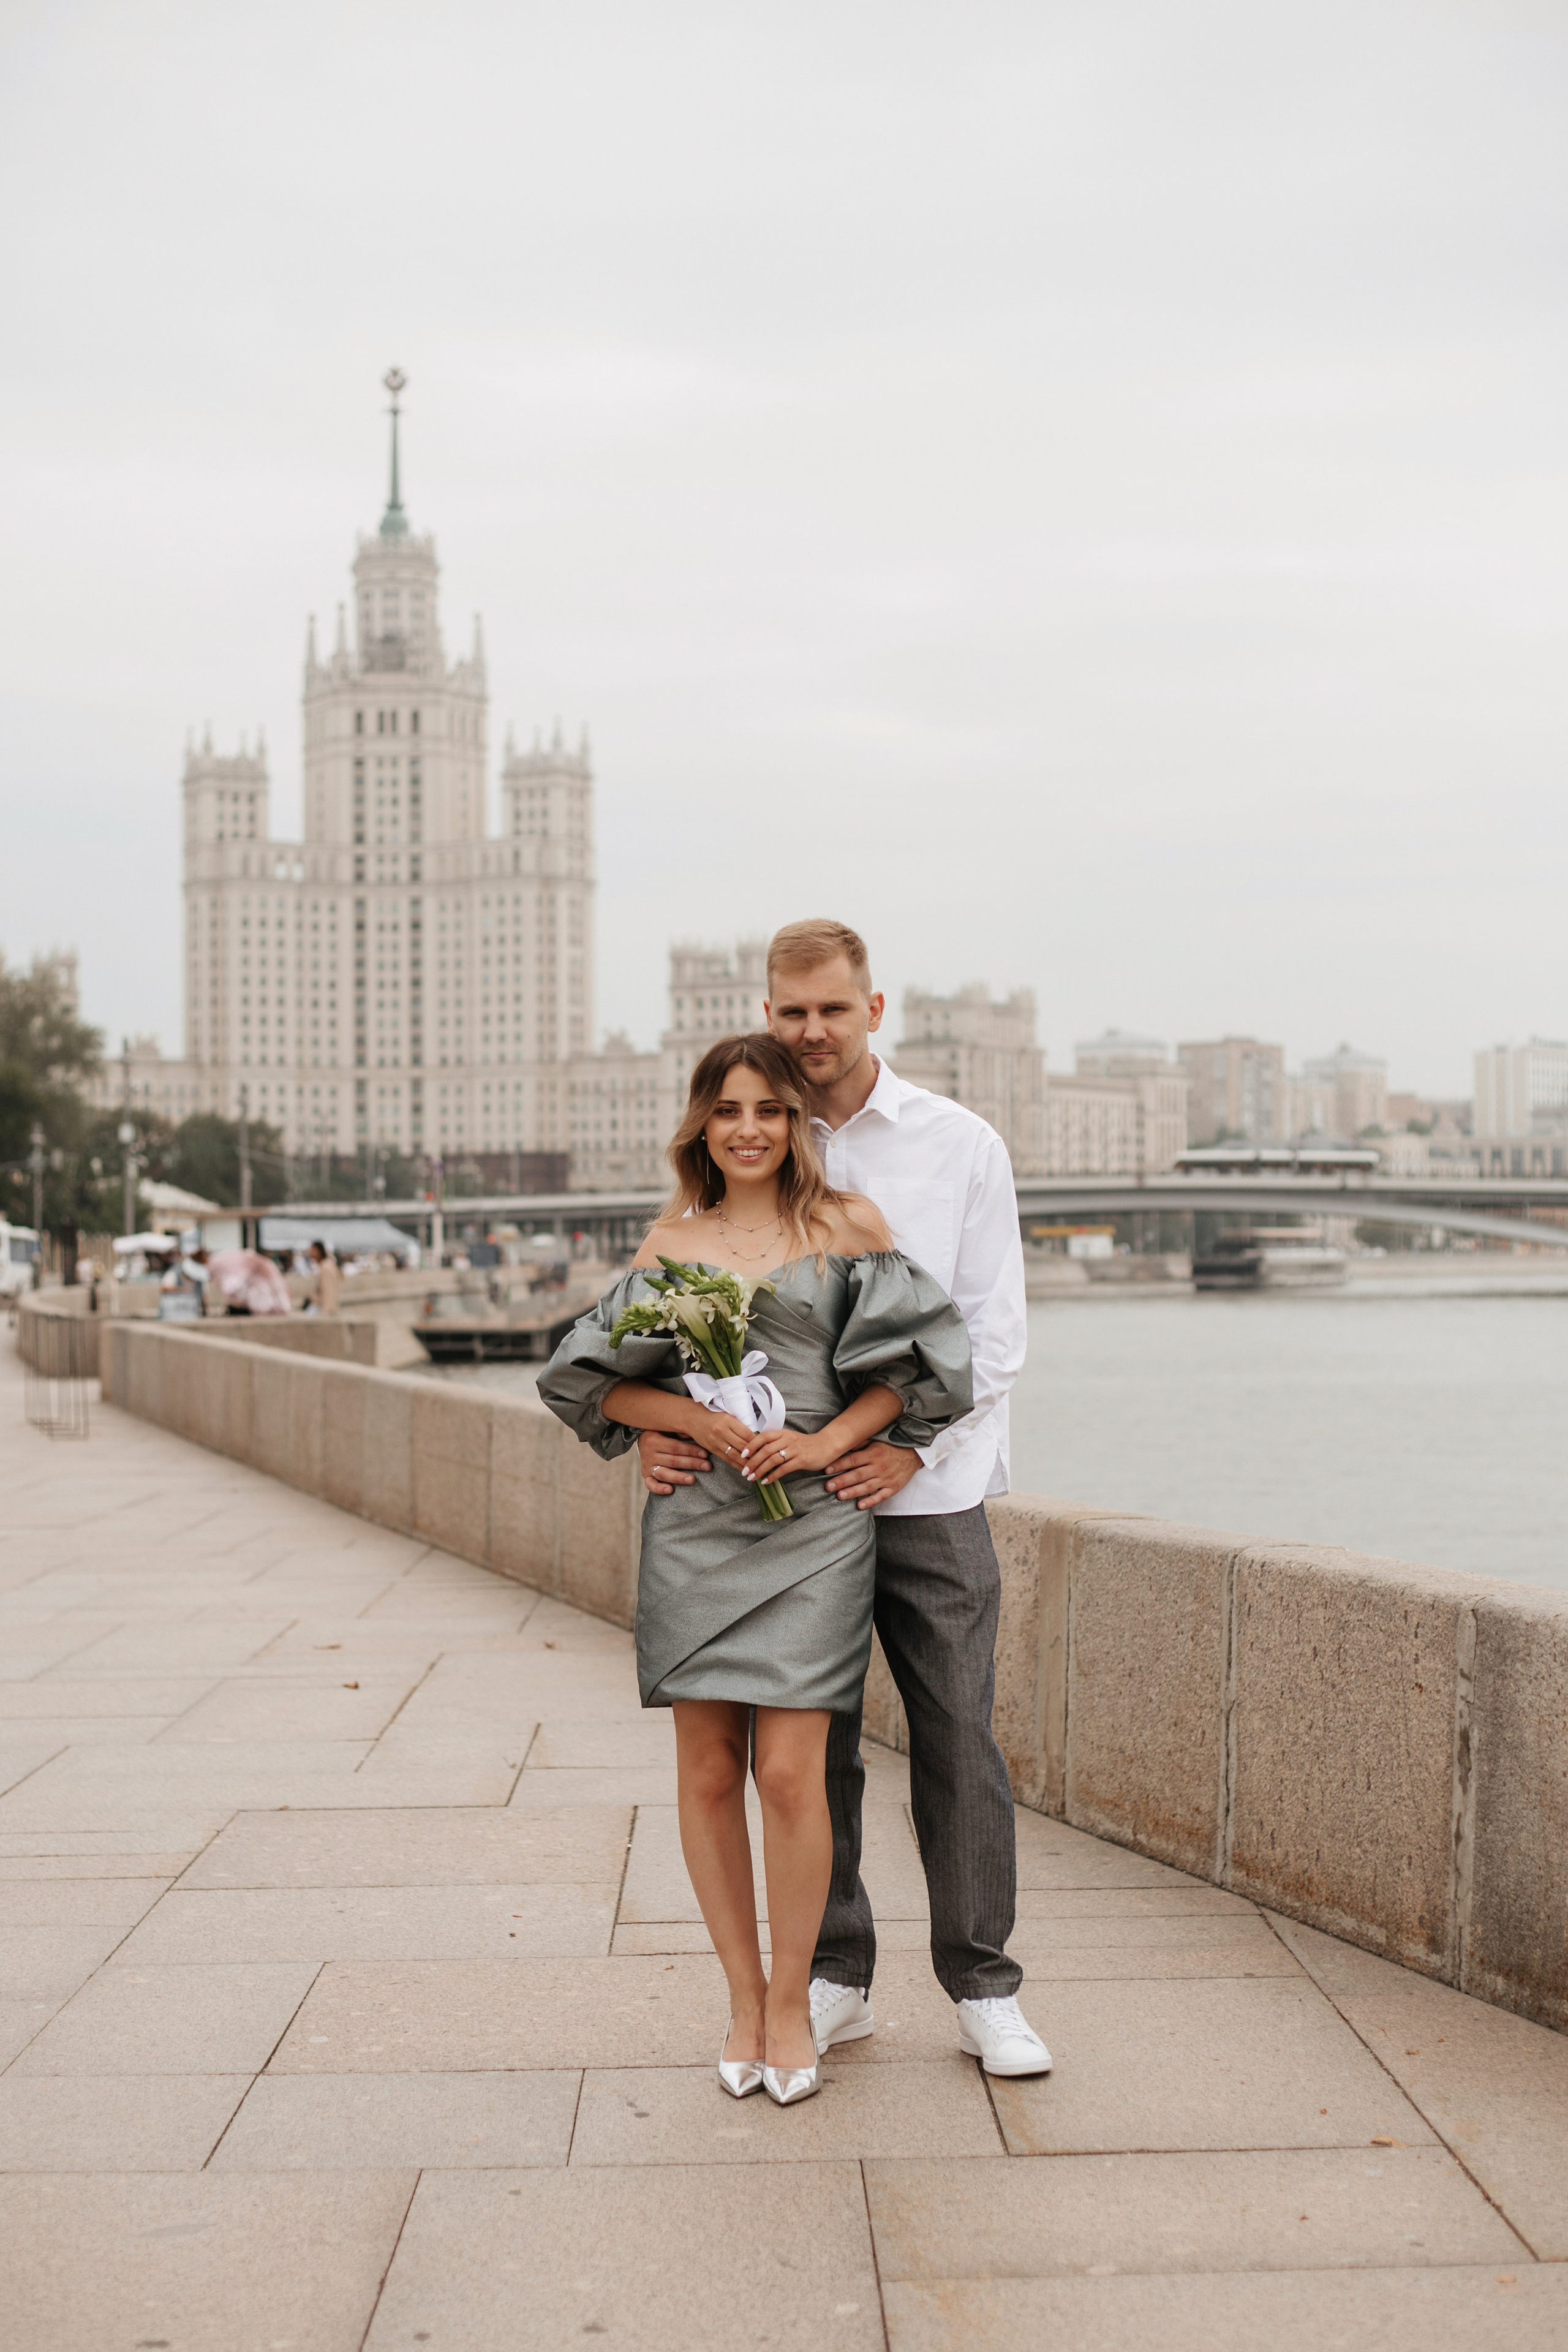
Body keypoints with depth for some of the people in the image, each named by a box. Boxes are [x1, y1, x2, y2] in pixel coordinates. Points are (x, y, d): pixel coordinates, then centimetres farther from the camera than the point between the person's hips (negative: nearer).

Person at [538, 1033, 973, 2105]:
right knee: (709, 1773, 4)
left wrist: (827, 1442, -10)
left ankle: (792, 1998, 10)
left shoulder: (845, 1225, 4)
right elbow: (604, 1379, 9)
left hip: (812, 1522, -2)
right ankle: (744, 1996, 19)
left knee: (790, 1772, -7)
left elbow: (912, 1361, 3)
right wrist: (700, 1419, -8)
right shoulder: (671, 1241, 10)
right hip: (694, 1522, 3)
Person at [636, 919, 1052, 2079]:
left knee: (959, 1741, 1)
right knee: (810, 1746, 6)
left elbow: (992, 1331, 1)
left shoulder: (961, 1147, 3)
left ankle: (984, 1989, 12)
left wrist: (910, 1443, -13)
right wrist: (662, 1423, -12)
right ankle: (835, 1980, 19)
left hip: (927, 1494, -1)